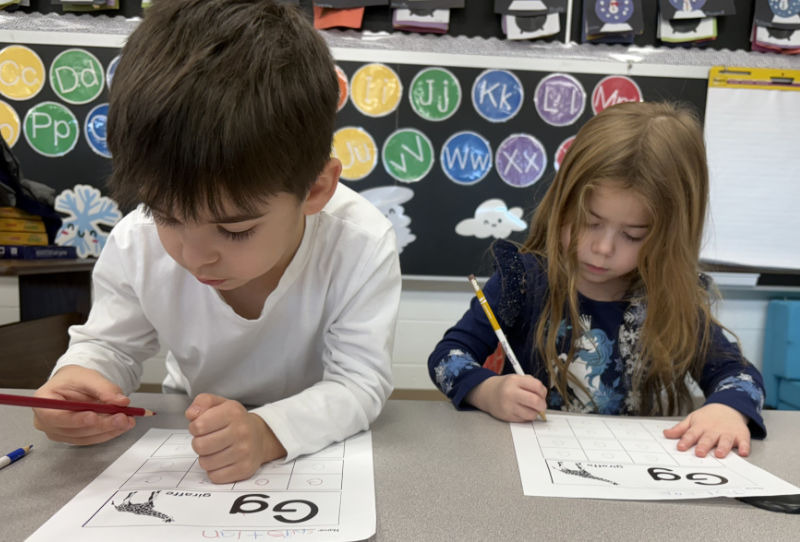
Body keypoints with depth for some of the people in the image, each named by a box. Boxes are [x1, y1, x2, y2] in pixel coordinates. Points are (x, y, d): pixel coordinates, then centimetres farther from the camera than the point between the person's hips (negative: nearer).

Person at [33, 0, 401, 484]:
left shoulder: (362, 247, -29)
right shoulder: (136, 246, -18)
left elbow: (360, 382, -24)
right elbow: (110, 346, -1)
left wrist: (269, 432, -42)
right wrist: (78, 375, -25)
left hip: (322, 440, -1)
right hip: (190, 424, 2)